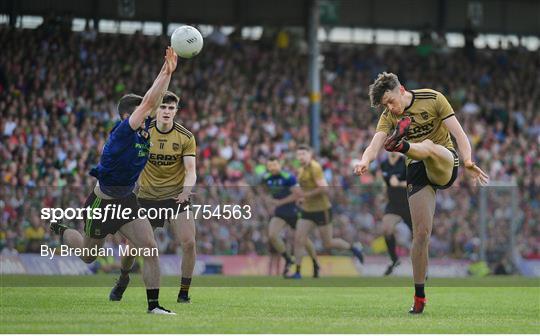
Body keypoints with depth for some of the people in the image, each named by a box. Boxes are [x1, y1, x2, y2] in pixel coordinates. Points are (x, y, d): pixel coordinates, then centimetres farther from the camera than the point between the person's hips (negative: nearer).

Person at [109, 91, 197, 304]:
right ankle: (123, 279, 32)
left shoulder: (186, 137, -6)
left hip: (176, 196, -1)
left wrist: (186, 190, -29)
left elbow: (191, 170, -11)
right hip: (146, 197, 1)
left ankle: (184, 292, 0)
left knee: (188, 242, -17)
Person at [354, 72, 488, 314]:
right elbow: (376, 143, -16)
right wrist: (365, 161, -39)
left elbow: (458, 133, -12)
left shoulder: (432, 99, -6)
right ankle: (419, 296, 1)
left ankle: (401, 145, -71)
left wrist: (468, 162, -28)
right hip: (417, 170, 2)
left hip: (445, 163, -2)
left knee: (429, 146, -37)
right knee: (421, 233, -7)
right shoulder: (388, 117, 2)